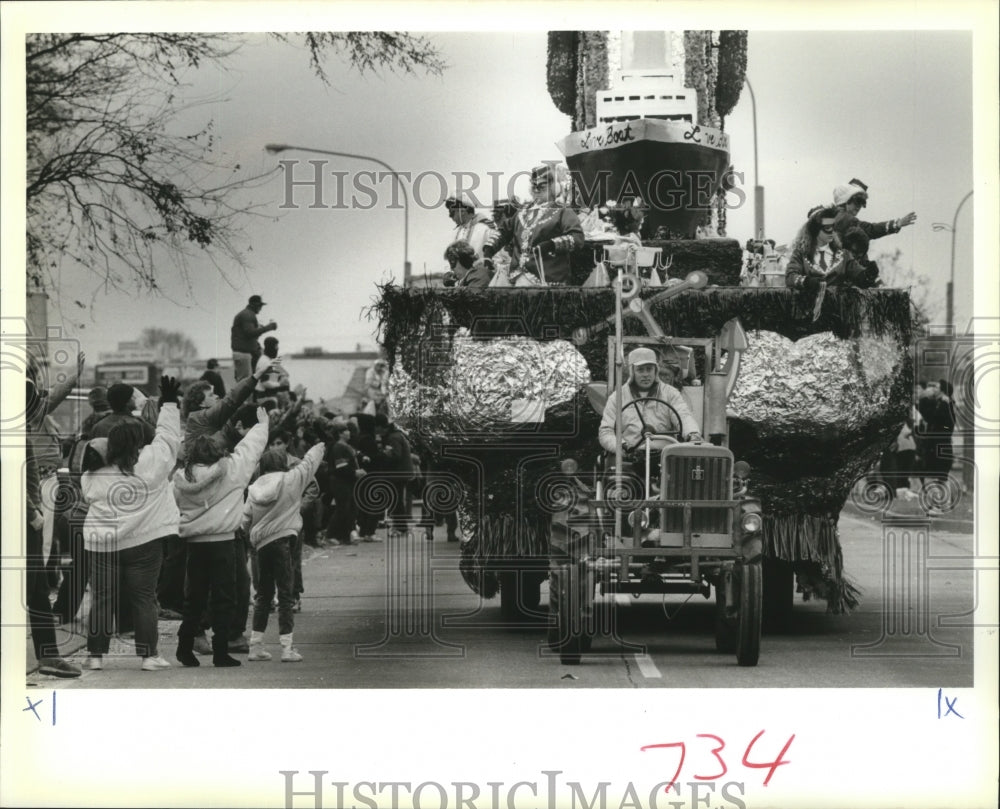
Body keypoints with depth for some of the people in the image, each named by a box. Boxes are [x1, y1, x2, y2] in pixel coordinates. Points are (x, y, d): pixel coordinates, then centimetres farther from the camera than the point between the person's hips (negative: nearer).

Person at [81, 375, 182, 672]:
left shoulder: (92, 475, -3)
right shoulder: (152, 463, -9)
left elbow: (87, 495, 11)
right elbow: (168, 436, 0)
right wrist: (169, 402, 9)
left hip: (102, 544, 2)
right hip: (143, 542, -2)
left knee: (101, 599, 9)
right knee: (143, 598, 5)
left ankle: (96, 655, 10)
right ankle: (149, 655, 4)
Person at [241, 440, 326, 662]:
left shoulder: (255, 488, 8)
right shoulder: (291, 480, -5)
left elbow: (245, 520, 9)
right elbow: (309, 462, 10)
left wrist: (251, 539, 23)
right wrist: (320, 448, 29)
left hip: (261, 544, 5)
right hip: (281, 541, -5)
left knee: (263, 594, 16)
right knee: (286, 594, -2)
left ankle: (256, 645, 17)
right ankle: (287, 647, -6)